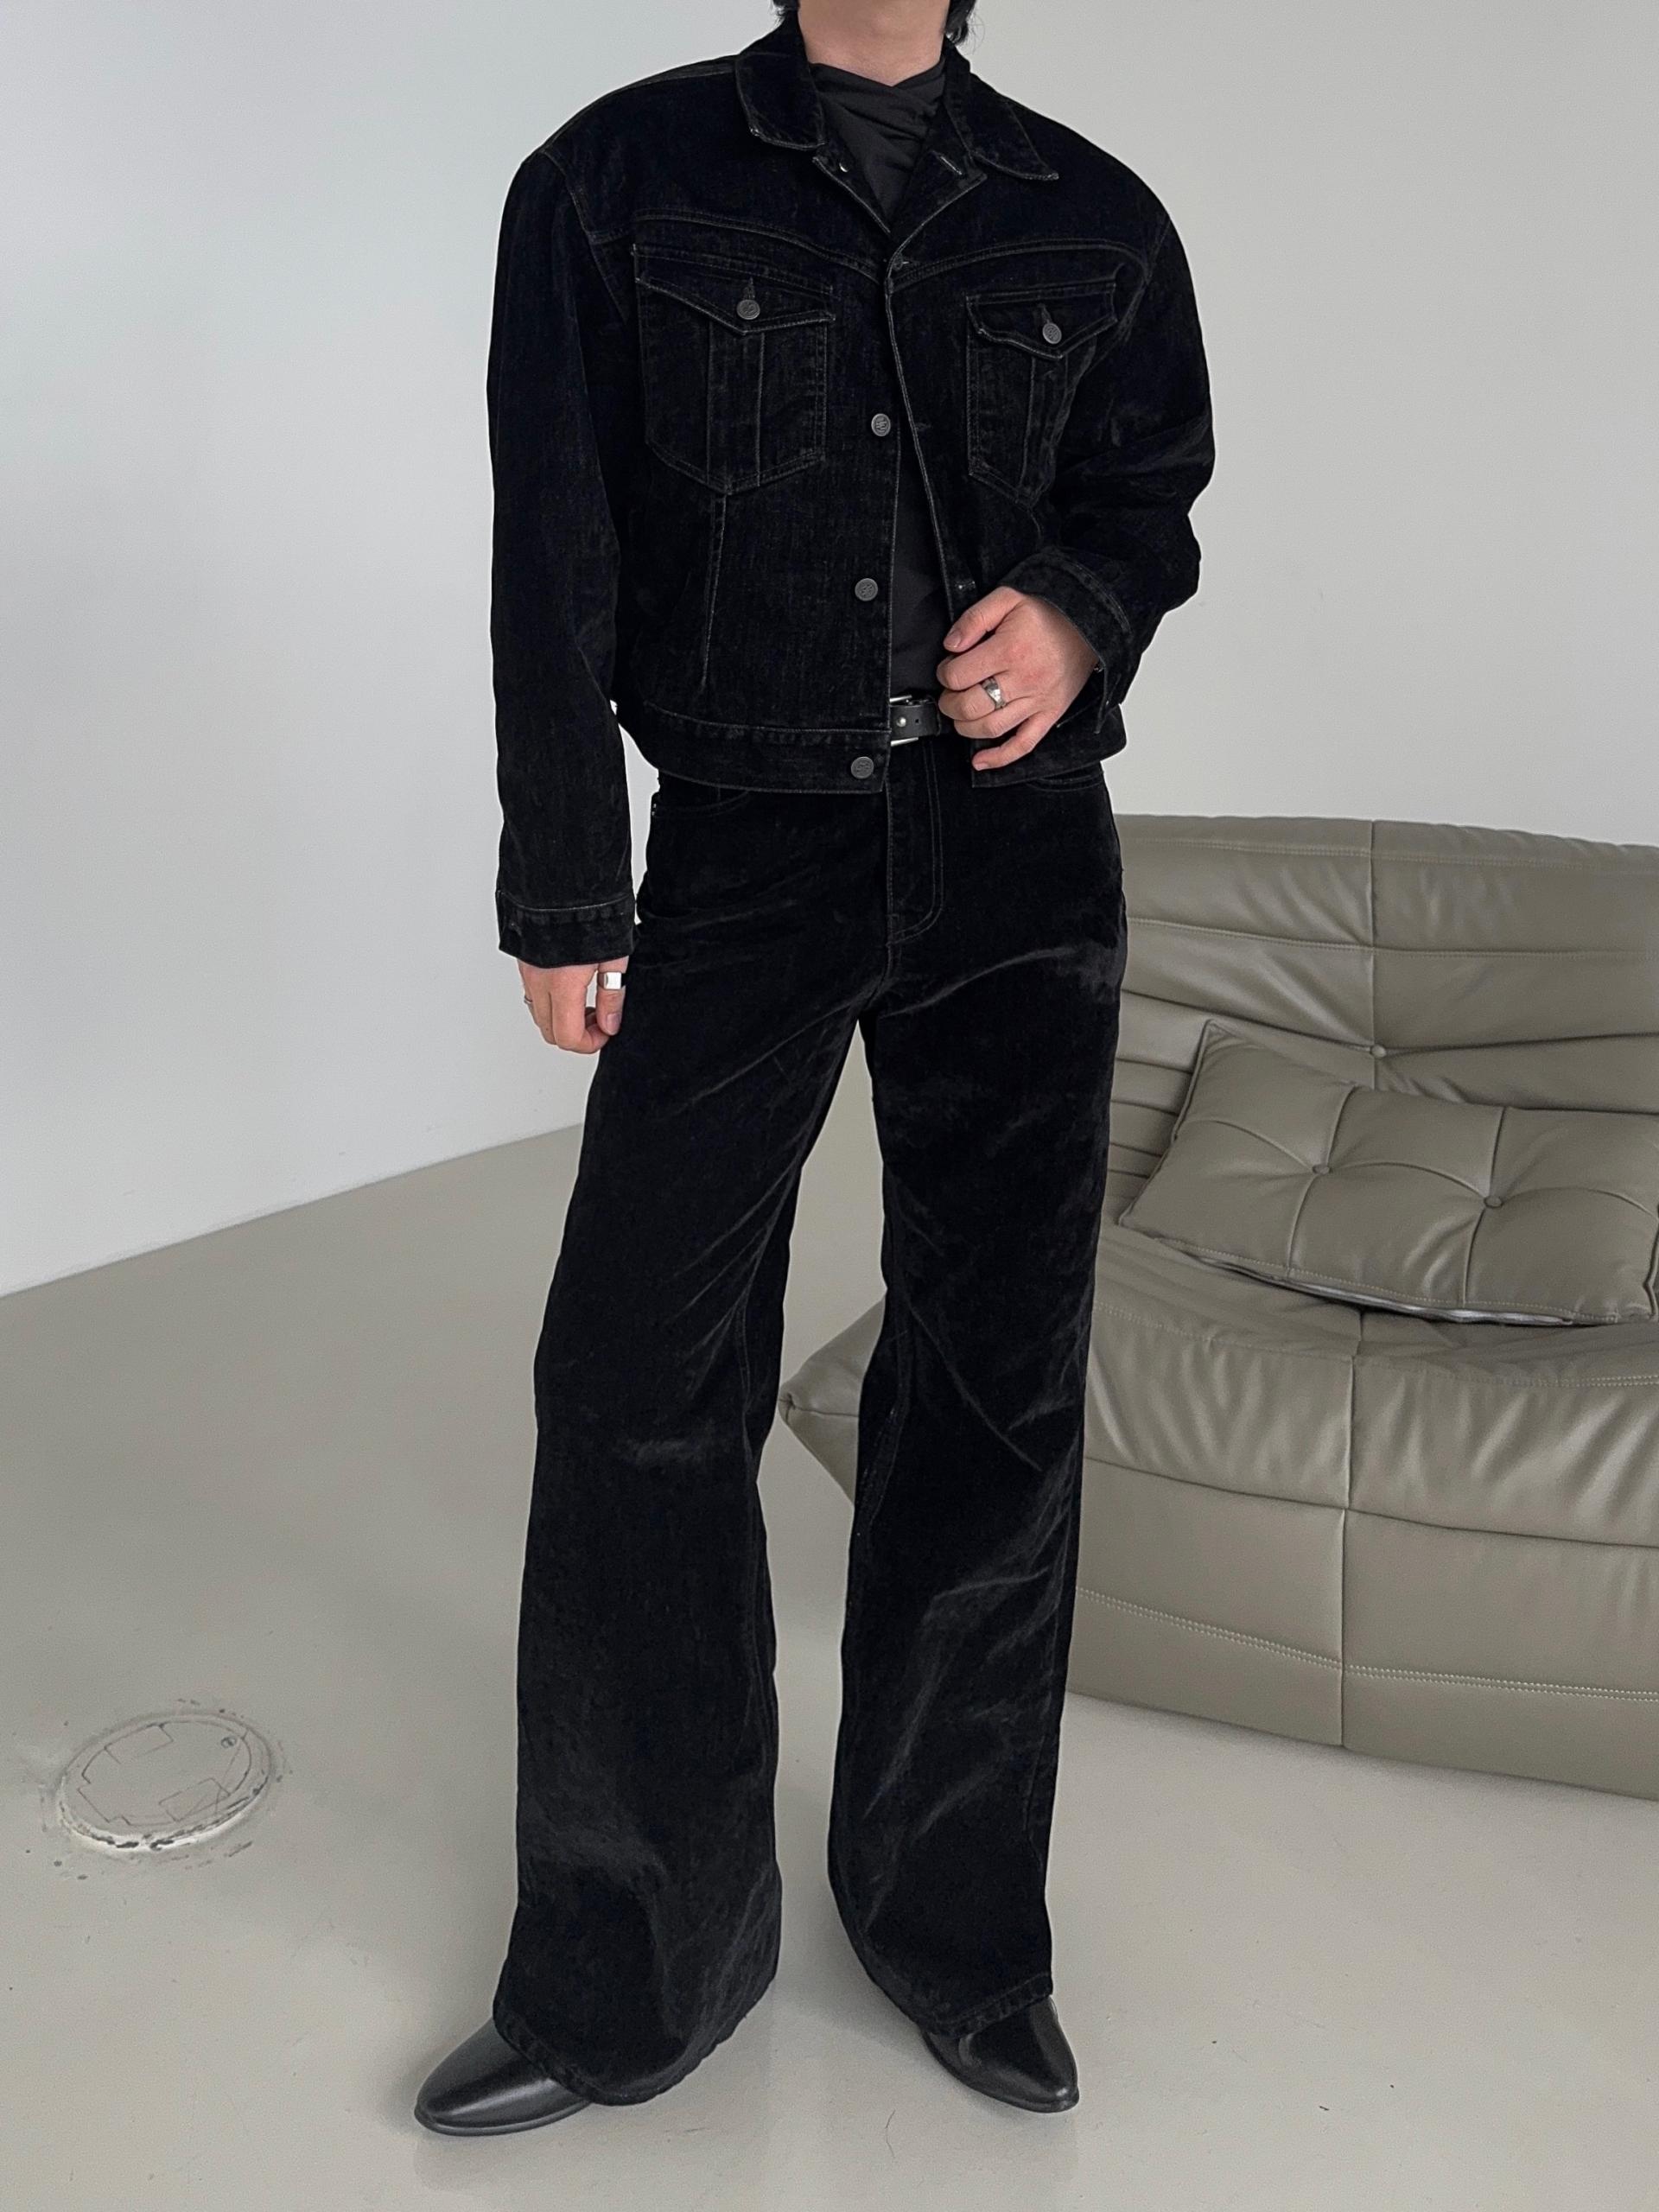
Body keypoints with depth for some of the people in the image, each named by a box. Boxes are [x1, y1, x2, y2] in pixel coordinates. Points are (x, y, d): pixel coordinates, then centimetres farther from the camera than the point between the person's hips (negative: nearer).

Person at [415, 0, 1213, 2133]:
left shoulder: (1096, 222, 8)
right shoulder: (613, 184, 3)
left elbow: (1155, 495, 17)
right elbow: (553, 568, 0)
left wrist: (1081, 611, -8)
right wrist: (563, 899, -3)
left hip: (1019, 857, 2)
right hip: (744, 844, -1)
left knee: (997, 1386, 5)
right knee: (637, 1379, -3)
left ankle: (957, 1933, 25)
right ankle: (627, 1971, 17)